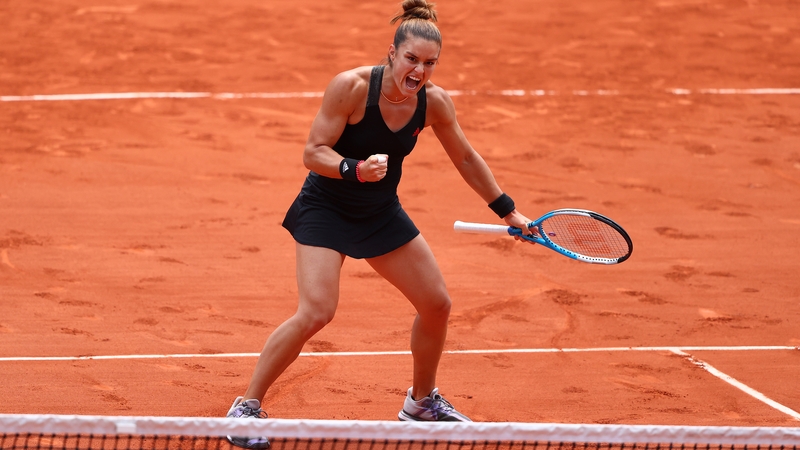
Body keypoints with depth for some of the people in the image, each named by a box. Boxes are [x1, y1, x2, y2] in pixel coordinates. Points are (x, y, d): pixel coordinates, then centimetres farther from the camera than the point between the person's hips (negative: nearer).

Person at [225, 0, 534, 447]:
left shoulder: (434, 101, -11)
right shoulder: (352, 87, -25)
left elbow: (466, 159, 5)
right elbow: (313, 153, -22)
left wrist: (509, 212, 8)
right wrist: (356, 170, -40)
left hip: (382, 213, 6)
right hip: (325, 208, -6)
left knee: (437, 303, 6)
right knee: (316, 313, -21)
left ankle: (423, 401, 31)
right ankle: (247, 407, -7)